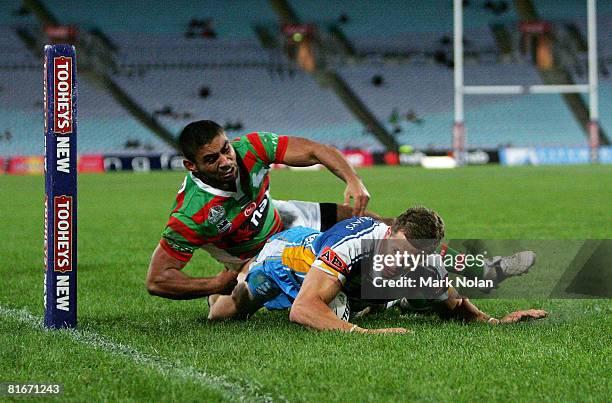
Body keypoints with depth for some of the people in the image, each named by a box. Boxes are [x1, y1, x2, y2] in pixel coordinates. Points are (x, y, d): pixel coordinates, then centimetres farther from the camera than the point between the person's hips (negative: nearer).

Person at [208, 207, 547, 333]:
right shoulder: (352, 243, -51)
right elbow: (303, 310, -59)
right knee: (222, 315, 13)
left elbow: (453, 305, -11)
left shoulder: (427, 271, -35)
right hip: (288, 253, -5)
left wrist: (493, 321, -31)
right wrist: (363, 333, -70)